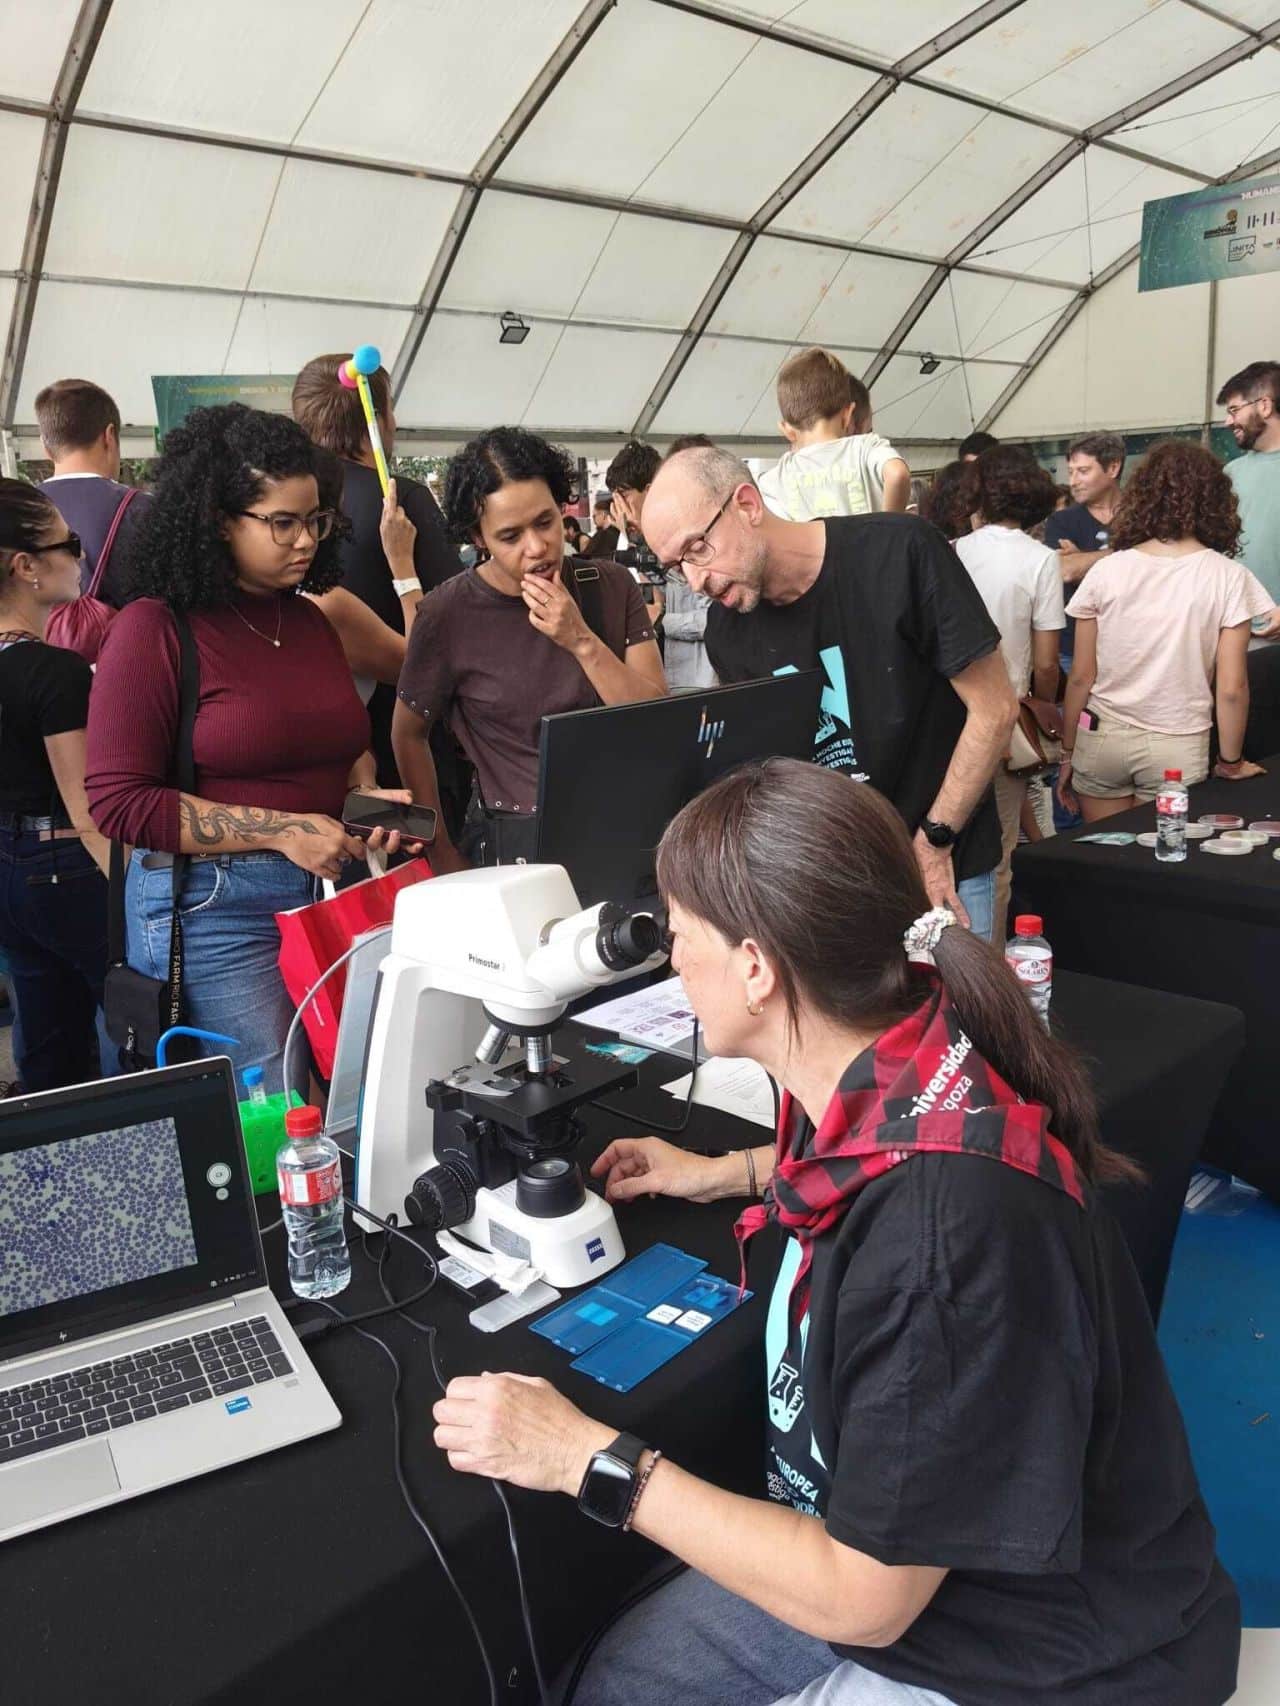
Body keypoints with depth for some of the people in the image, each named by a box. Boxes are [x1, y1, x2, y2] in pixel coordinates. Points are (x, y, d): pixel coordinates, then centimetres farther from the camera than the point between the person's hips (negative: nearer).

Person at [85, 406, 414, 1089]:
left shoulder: (308, 620, 11)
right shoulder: (154, 630, -8)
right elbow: (118, 800, -12)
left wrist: (371, 798, 2)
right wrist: (279, 831, -17)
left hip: (331, 892, 6)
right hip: (215, 907, -6)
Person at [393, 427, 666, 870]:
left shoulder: (611, 586, 2)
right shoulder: (448, 613, -6)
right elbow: (409, 734, 6)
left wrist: (582, 641, -16)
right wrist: (444, 856, 6)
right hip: (514, 844, -2)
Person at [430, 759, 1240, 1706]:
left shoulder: (947, 1235, -37)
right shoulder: (890, 1068, -13)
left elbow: (862, 1599, -24)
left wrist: (589, 1457, -19)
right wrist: (724, 1173, 17)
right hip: (884, 1552, 6)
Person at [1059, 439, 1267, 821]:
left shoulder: (1107, 570, -4)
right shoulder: (1228, 577, -7)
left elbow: (1081, 677, -1)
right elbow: (1231, 688, -8)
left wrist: (1068, 752, 10)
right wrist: (1230, 763, 6)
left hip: (1102, 737, 1)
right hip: (1178, 746, -1)